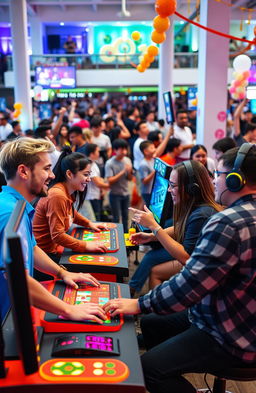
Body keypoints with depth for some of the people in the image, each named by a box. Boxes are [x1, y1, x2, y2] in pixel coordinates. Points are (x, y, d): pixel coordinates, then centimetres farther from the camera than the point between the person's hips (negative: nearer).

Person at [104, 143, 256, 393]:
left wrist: (139, 304, -16)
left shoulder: (228, 223, -27)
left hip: (233, 338, -10)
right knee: (151, 324, 17)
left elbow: (190, 284, -28)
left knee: (148, 368, -17)